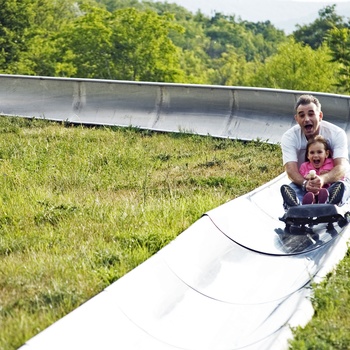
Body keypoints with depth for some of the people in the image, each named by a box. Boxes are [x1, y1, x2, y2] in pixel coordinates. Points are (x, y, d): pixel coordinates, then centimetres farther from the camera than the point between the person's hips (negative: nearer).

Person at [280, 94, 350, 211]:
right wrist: (305, 183, -47)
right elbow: (291, 169, -23)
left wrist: (323, 179, -48)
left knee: (339, 187, -35)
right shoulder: (289, 137, -10)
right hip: (303, 182, 0)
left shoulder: (337, 133, -11)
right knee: (291, 189, -34)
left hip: (332, 181, 0)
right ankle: (295, 206, -68)